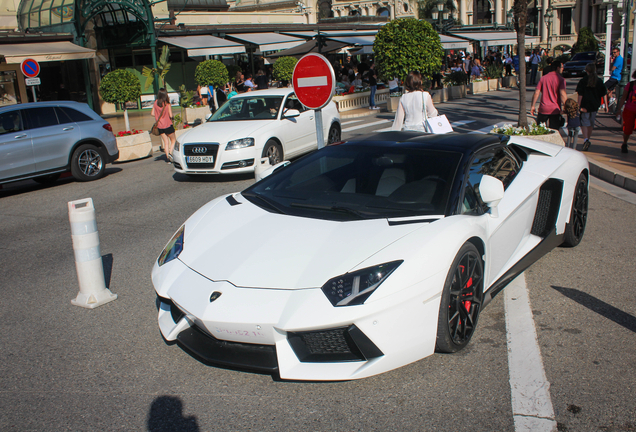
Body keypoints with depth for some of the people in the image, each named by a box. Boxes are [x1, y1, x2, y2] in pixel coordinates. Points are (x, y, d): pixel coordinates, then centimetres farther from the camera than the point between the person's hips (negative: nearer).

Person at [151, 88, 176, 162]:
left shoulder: (155, 103, -2)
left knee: (166, 142, 11)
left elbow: (153, 113, 2)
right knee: (173, 140, 11)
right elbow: (170, 115, -14)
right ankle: (170, 153, -10)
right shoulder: (167, 104, -14)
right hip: (168, 125, -4)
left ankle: (168, 157, 6)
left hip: (159, 126, 4)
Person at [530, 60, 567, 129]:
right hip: (555, 110, -3)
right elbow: (562, 94, -16)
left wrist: (533, 106, 7)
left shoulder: (543, 78, 5)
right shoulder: (561, 79, -6)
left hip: (543, 109, 3)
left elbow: (536, 93, 1)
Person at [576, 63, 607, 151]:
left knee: (584, 123, -2)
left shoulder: (583, 80, -7)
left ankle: (585, 139, -24)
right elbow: (603, 94, 2)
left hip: (585, 105, -3)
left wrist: (579, 105, -8)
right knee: (591, 123, 17)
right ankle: (587, 139, 28)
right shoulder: (599, 81, 2)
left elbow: (580, 94, -10)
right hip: (595, 106, 4)